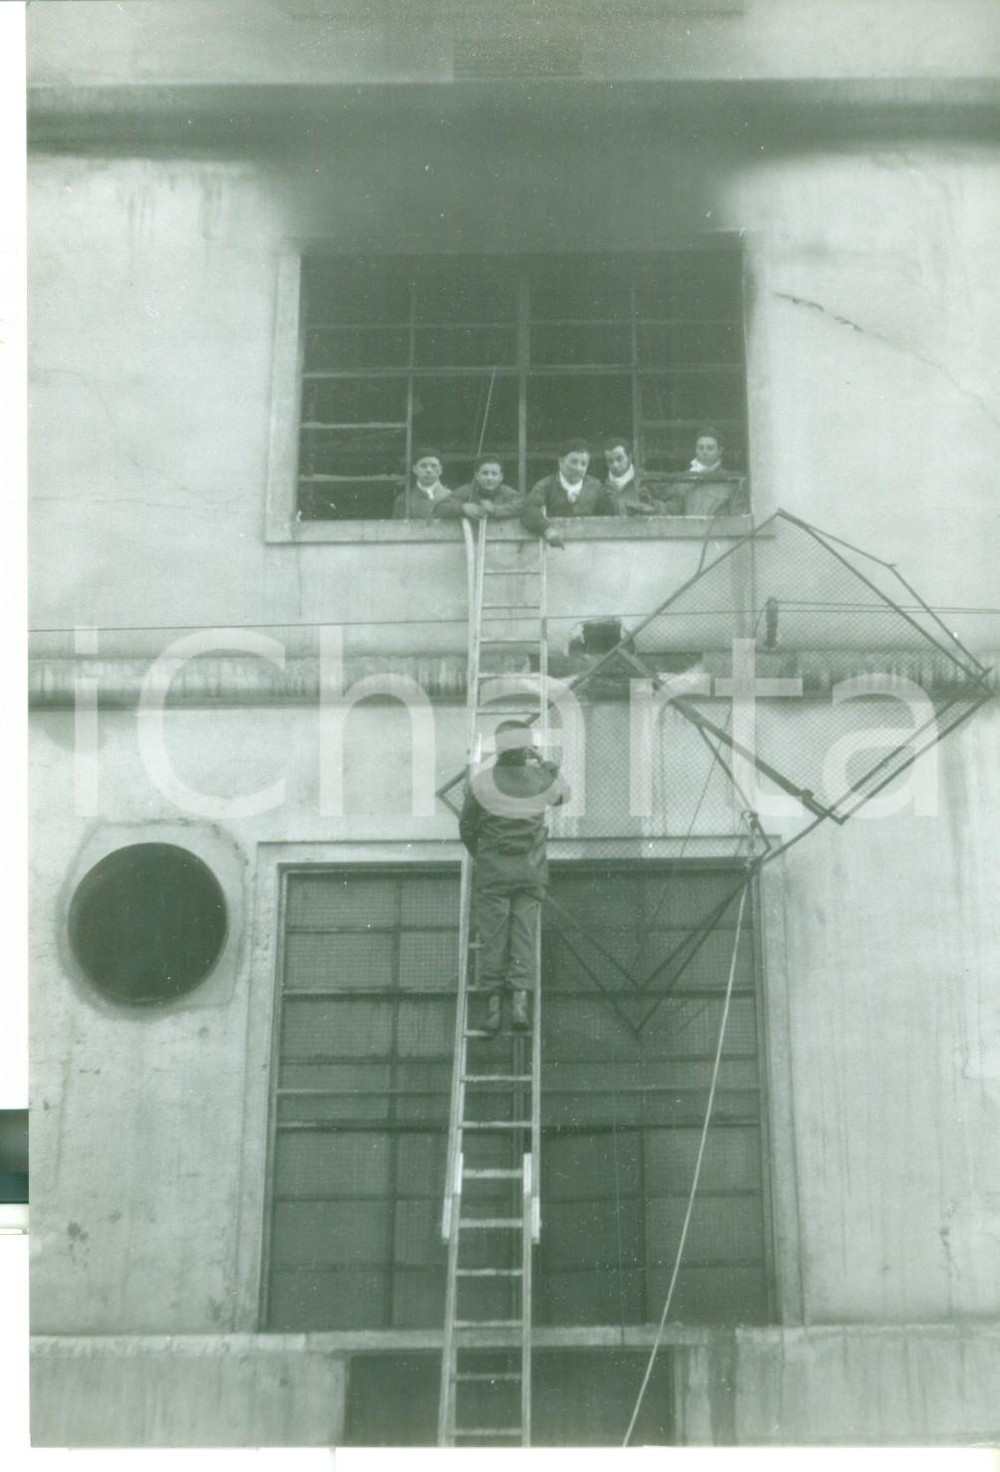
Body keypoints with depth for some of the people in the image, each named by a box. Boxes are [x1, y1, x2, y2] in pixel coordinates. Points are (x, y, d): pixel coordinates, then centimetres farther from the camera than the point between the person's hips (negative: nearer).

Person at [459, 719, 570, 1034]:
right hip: (530, 870, 1)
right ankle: (520, 999, -13)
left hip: (492, 870, -1)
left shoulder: (481, 781, -11)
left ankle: (493, 1006, -2)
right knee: (524, 934, 2)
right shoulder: (543, 780, -6)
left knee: (492, 936, 2)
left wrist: (477, 855, 21)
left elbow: (467, 827, 1)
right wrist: (542, 761, 29)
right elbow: (563, 792, 20)